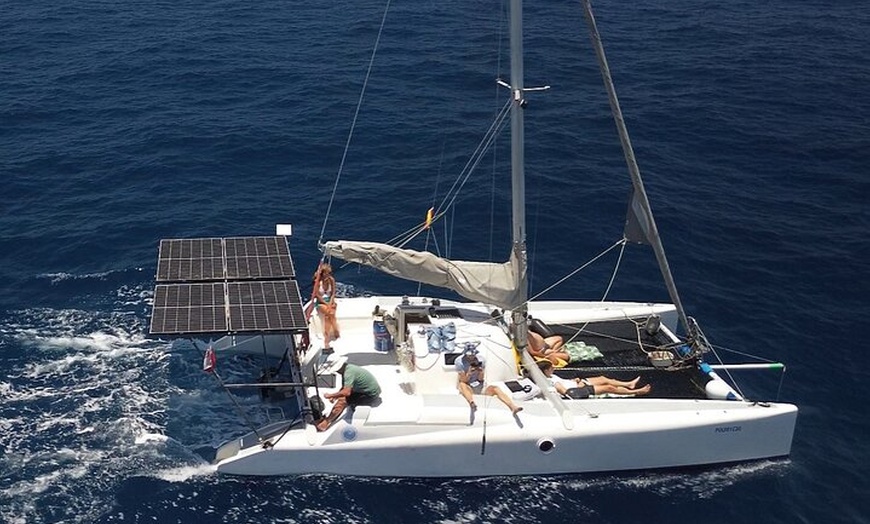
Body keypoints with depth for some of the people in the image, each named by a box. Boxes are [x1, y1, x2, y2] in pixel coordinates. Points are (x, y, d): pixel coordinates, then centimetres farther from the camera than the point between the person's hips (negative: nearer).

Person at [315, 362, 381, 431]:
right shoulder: (348, 368, 6)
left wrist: (331, 395, -20)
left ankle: (325, 423, -6)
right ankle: (329, 419, 10)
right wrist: (335, 396, 2)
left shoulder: (348, 372, -24)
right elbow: (344, 388, 17)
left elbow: (346, 392, -33)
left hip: (371, 396, -10)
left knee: (342, 400, -14)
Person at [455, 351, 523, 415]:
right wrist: (469, 374, -31)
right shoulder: (460, 362, -8)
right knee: (462, 385, -37)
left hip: (479, 386, 4)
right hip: (468, 387, -3)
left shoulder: (480, 360, 1)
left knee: (495, 389, -22)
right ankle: (472, 403, -67)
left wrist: (481, 373, -20)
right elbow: (463, 381, -12)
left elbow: (480, 379, 2)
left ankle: (513, 407, -36)